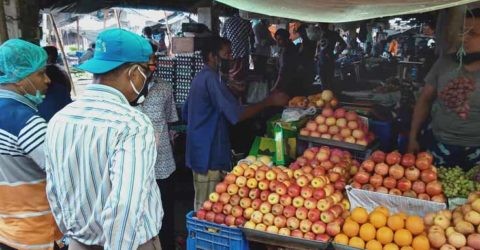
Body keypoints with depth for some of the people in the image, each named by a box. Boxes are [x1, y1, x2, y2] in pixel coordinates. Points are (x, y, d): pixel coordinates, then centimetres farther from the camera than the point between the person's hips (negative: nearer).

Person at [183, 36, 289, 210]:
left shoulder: (200, 78, 14)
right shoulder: (211, 78, -17)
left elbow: (185, 114, 21)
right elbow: (237, 115, -24)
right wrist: (269, 101, -19)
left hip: (200, 151, 10)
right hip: (209, 154, -10)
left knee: (202, 203, 18)